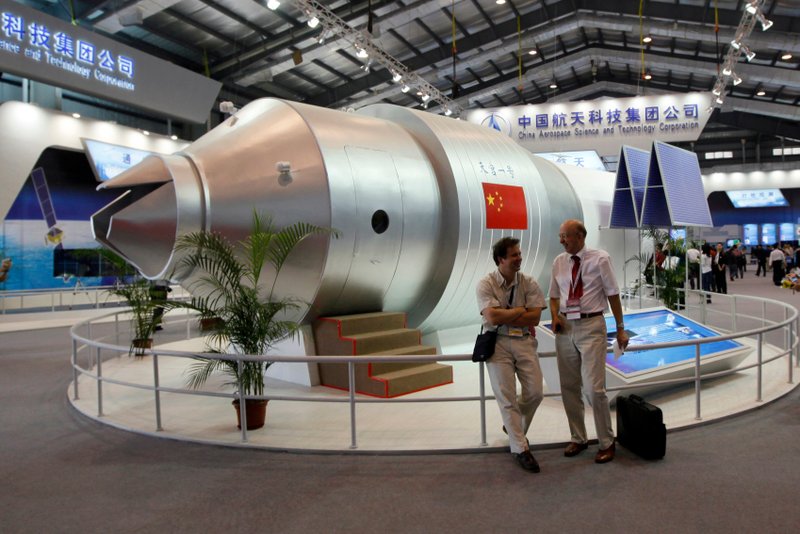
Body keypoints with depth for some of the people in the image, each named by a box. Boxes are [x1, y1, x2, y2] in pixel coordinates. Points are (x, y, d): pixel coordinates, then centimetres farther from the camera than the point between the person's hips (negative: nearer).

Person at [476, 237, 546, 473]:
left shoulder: (529, 283, 1)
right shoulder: (486, 284, -8)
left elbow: (534, 318, -7)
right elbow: (492, 317, -19)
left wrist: (505, 317, -13)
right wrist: (520, 310, -9)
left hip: (524, 341, 3)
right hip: (497, 343, -3)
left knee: (535, 392, 2)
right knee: (506, 398, -2)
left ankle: (513, 426, 32)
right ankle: (520, 449, 9)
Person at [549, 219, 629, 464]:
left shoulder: (600, 259, -6)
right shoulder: (559, 262, 6)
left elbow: (613, 294, -2)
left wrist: (620, 328, -1)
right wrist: (555, 316, -6)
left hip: (591, 326, -4)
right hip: (566, 327, 5)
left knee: (595, 388, -6)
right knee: (569, 387, 11)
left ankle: (607, 442, 14)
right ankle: (577, 438, 28)